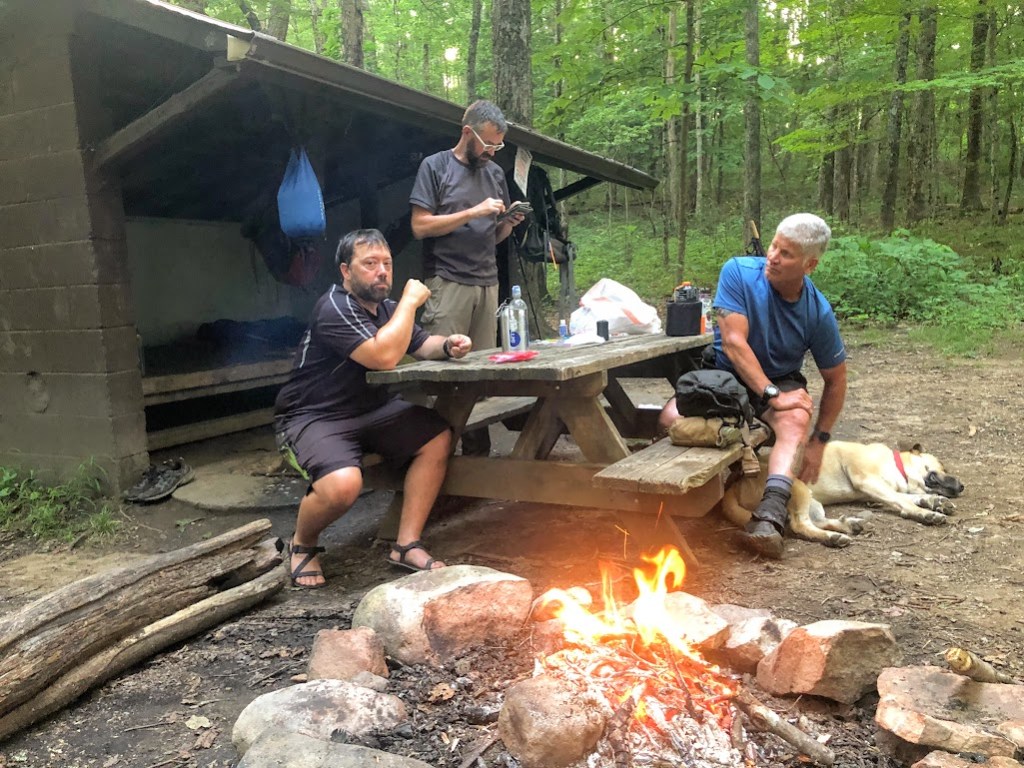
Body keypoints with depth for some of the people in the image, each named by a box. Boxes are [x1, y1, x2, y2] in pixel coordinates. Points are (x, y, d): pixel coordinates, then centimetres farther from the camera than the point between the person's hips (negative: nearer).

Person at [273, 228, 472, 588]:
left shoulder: (385, 307, 8)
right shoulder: (334, 308, -20)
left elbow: (422, 345, 16)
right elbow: (384, 356, -32)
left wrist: (447, 344, -7)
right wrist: (409, 302, -21)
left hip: (371, 410, 9)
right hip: (313, 418, -8)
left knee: (438, 437, -8)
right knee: (343, 484, -34)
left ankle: (406, 545, -5)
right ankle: (303, 542, 2)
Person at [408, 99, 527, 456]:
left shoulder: (495, 173, 18)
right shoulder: (435, 166, 3)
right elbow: (420, 226, -6)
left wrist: (509, 223, 0)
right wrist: (473, 212, -10)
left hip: (487, 283, 5)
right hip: (447, 283, -5)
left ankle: (478, 451, 6)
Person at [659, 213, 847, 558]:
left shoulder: (819, 313, -13)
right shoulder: (739, 272, -18)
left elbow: (835, 379, -1)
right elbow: (733, 342, -25)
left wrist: (819, 440, -6)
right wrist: (772, 395, -31)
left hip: (782, 381, 1)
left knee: (796, 420, -35)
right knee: (672, 419, -29)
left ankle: (770, 514, -50)